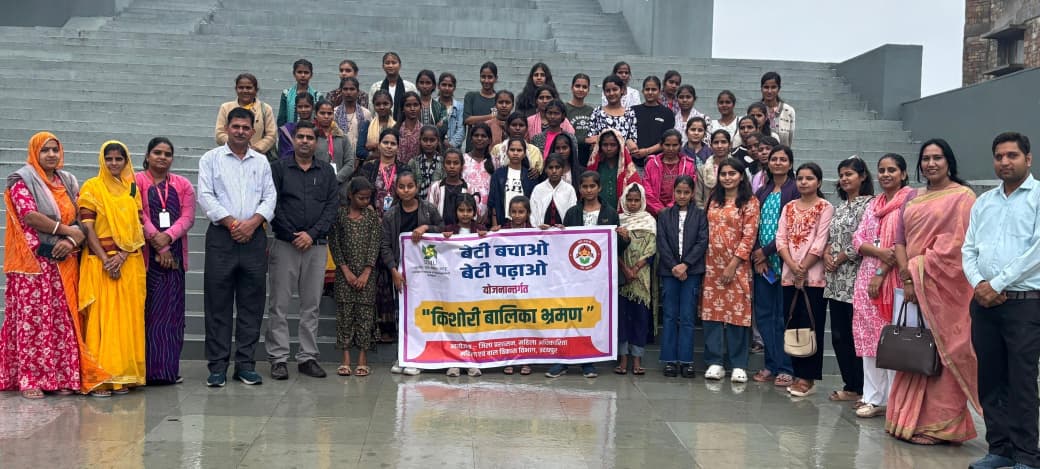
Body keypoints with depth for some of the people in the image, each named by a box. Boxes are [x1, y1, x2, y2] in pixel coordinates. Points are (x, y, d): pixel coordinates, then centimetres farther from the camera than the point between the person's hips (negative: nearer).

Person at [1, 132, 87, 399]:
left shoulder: (68, 182, 16)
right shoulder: (23, 180, 0)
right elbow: (29, 215, -14)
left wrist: (72, 241, -9)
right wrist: (67, 230, -11)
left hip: (64, 262, 5)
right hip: (33, 262, -5)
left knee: (62, 319, 3)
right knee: (32, 318, -6)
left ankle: (61, 377, 7)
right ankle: (30, 380, -2)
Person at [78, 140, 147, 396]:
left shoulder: (133, 189, 12)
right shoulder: (91, 187, 3)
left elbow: (138, 228, 5)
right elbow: (88, 228, -4)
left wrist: (122, 256, -9)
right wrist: (105, 260, -14)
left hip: (129, 262, 3)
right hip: (100, 261, -3)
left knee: (127, 318, 2)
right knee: (100, 317, -6)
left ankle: (123, 376, 7)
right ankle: (98, 379, -4)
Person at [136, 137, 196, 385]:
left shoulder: (183, 185, 14)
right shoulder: (137, 181, 4)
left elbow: (188, 217, 3)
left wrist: (167, 237, -14)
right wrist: (158, 245, -12)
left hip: (174, 254, 3)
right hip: (145, 253, -3)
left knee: (171, 309, 2)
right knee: (148, 308, -3)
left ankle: (168, 367, 7)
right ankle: (147, 368, 1)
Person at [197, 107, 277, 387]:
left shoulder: (261, 162, 15)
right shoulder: (211, 159, 7)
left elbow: (270, 197, 8)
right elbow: (205, 196, -3)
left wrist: (253, 222, -9)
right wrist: (232, 222, -11)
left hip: (254, 237, 3)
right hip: (221, 237, -2)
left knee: (252, 303, 3)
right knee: (218, 303, -2)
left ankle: (245, 364, 10)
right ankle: (217, 366, 4)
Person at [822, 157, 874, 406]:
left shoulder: (868, 204, -8)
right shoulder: (840, 207, 17)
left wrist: (839, 259, -9)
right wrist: (827, 254, 0)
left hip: (855, 278, -8)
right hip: (836, 280, 8)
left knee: (857, 335, -4)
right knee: (838, 335, 10)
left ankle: (863, 389, 4)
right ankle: (850, 386, 19)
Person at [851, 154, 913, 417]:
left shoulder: (909, 199, -4)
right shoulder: (874, 204, 17)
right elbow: (858, 239, 8)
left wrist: (881, 272, -13)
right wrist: (879, 252, -12)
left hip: (892, 276, -7)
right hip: (868, 275, 7)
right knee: (868, 336, 7)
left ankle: (891, 400, 1)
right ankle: (872, 396, 14)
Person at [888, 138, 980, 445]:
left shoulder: (962, 196, -3)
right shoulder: (914, 198, 17)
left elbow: (956, 245, -12)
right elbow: (901, 240, 11)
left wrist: (919, 271, -12)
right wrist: (907, 278, -2)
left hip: (944, 286, -6)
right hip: (914, 286, 6)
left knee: (943, 352, -3)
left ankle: (939, 426, 4)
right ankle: (911, 419, 14)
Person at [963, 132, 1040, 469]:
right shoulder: (983, 202, 15)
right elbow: (968, 249, 12)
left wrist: (996, 284, -12)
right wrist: (978, 284, -6)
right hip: (984, 302, 5)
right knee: (990, 379, 8)